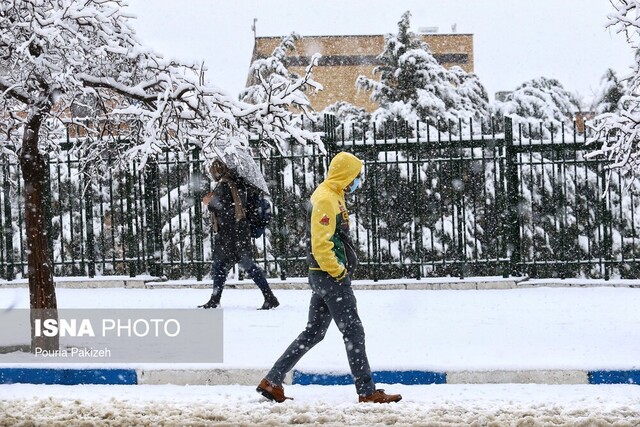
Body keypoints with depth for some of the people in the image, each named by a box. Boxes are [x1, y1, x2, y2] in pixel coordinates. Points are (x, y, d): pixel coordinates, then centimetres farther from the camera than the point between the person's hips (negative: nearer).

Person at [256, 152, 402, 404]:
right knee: (353, 331, -4)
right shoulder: (326, 199, -17)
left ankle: (272, 382, 12)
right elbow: (321, 244, -23)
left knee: (313, 333, 11)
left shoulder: (332, 196, 17)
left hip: (323, 278, 10)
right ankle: (367, 392, 1)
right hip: (332, 277, -10)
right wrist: (339, 272, -17)